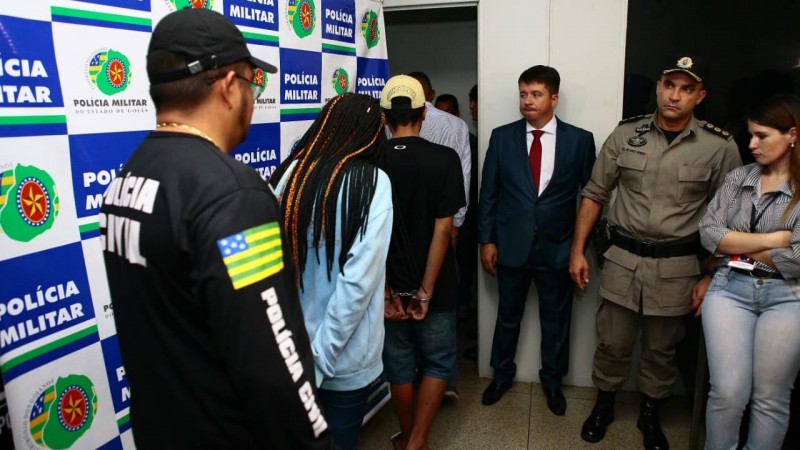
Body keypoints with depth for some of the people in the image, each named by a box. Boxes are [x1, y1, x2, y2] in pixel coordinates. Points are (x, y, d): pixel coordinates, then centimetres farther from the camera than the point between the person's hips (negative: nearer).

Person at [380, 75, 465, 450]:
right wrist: (425, 292, -12)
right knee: (437, 363, 17)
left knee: (399, 366, 18)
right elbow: (442, 229, -16)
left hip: (390, 287, 2)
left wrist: (385, 291, -4)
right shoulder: (444, 159, -11)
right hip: (432, 287, -2)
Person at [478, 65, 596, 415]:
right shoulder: (502, 136, -1)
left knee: (556, 320, 15)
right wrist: (486, 240, -2)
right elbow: (488, 193, 1)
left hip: (557, 248, 0)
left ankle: (552, 381, 37)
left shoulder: (579, 140, -3)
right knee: (508, 316, 15)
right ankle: (502, 375, 38)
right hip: (511, 245, 1)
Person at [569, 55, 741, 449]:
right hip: (622, 259, 1)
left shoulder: (720, 147, -6)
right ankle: (604, 405, 36)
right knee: (612, 343, 11)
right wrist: (577, 250, 1)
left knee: (661, 349, 15)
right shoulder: (625, 134, -2)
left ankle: (650, 416, 39)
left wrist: (711, 277, -4)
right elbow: (595, 194, 3)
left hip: (676, 267, 0)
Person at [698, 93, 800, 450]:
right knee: (727, 393, 0)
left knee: (770, 398, 9)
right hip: (730, 289, 2)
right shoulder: (738, 178, 7)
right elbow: (708, 233, -3)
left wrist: (737, 245, -4)